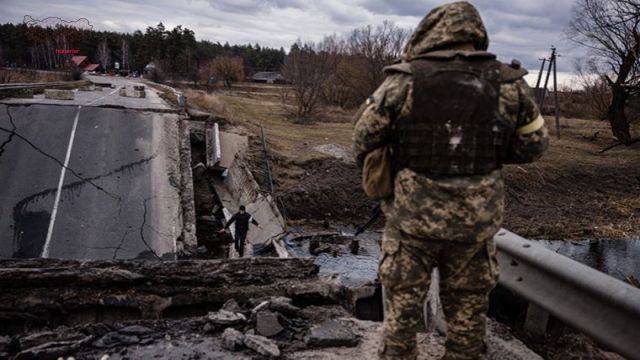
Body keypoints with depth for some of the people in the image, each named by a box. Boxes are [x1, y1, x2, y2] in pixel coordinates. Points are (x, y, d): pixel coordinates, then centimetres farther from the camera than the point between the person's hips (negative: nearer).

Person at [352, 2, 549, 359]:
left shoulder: (401, 81, -9)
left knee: (402, 306, 14)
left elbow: (365, 139, -1)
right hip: (476, 219, 2)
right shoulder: (509, 84, -4)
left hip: (413, 216, -1)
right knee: (468, 310, 18)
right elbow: (533, 145, 6)